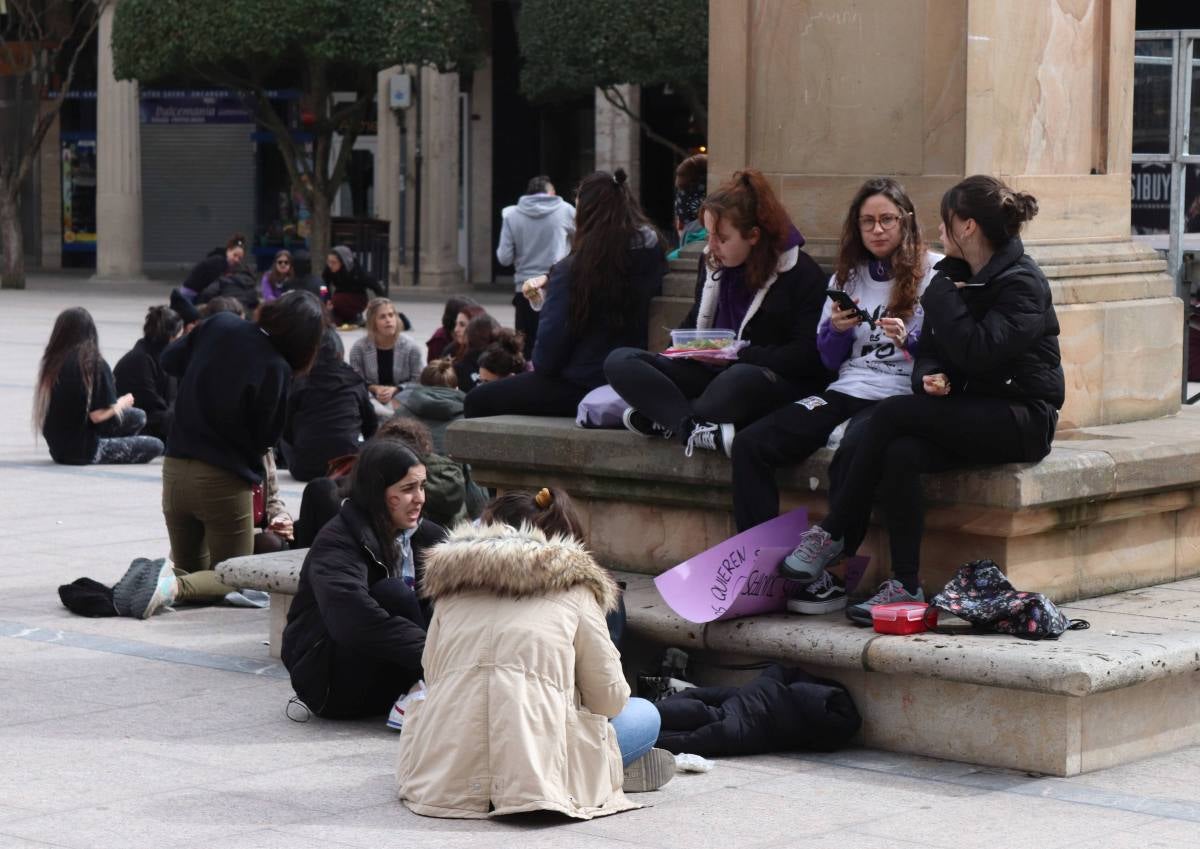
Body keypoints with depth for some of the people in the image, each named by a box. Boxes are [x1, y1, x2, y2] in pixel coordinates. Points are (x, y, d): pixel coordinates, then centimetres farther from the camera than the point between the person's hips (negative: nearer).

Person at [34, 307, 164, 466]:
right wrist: (122, 403, 4)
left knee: (137, 416, 15)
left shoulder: (51, 363, 3)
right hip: (84, 451, -7)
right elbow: (98, 415, -17)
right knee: (156, 446, 1)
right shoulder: (95, 364, -15)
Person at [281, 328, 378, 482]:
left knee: (283, 438, 28)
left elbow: (286, 430, 5)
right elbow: (370, 426, 16)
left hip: (305, 469, -1)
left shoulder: (299, 382, 0)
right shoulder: (355, 382, 5)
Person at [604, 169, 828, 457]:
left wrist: (736, 355, -21)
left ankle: (666, 419, -24)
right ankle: (696, 431, -35)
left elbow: (807, 356, -15)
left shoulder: (802, 274, -8)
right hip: (712, 374, 6)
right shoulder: (712, 262, 13)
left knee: (742, 379, -44)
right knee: (619, 362, -15)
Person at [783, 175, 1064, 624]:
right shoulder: (960, 275, 14)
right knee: (899, 454, -26)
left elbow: (977, 351, -25)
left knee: (891, 414, -24)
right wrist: (929, 376, -8)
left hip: (1022, 419, -7)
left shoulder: (1022, 283, -11)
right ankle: (906, 585, -25)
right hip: (969, 414, 7)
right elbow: (930, 348, 15)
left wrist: (942, 295, -16)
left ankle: (830, 533, -15)